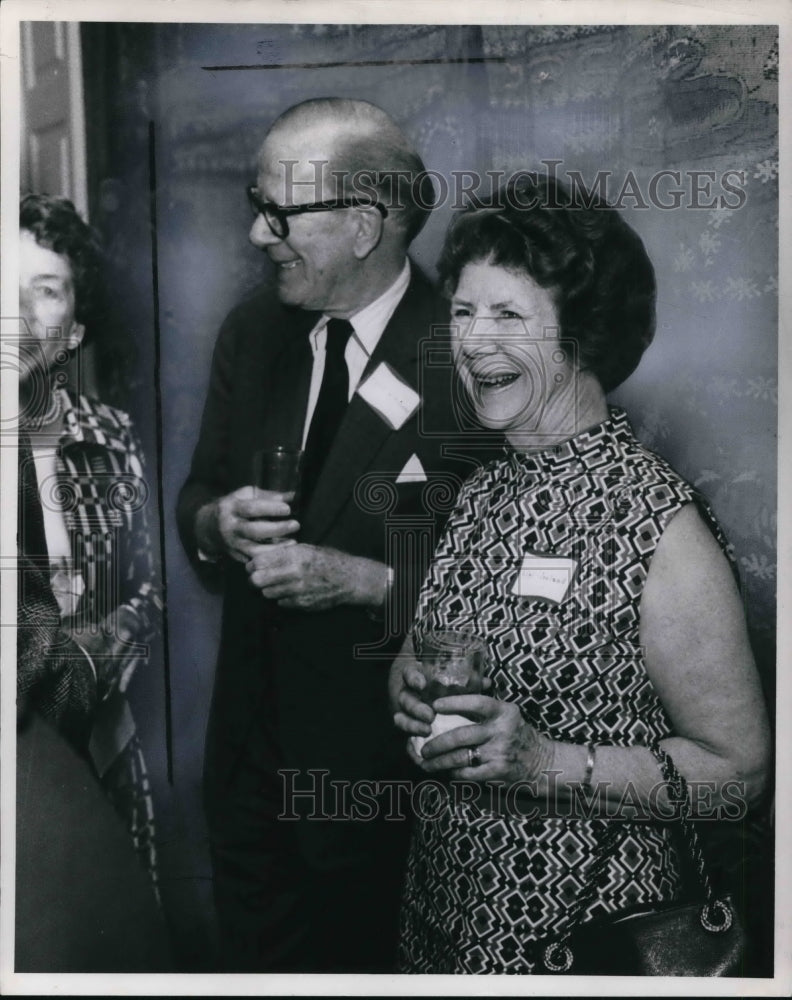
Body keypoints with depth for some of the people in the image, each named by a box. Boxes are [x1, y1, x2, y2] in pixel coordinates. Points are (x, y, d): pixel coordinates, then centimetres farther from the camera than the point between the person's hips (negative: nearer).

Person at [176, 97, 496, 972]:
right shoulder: (252, 332, 0)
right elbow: (199, 496, 8)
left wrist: (361, 579, -25)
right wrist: (216, 524, -13)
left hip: (383, 764, -5)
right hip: (251, 739, 5)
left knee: (363, 961, 17)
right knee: (252, 959, 23)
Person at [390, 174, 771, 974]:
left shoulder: (660, 526, -20)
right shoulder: (481, 493, 1)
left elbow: (737, 770, -15)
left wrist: (548, 762, -24)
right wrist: (411, 693, -10)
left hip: (577, 921, -6)